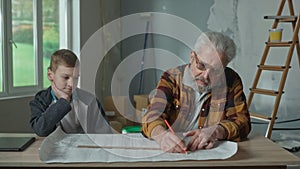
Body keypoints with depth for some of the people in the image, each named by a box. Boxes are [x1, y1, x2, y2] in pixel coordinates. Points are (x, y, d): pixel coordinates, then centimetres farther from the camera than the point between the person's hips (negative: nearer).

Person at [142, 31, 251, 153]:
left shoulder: (231, 81, 0)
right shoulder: (172, 78, -4)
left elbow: (242, 122, -3)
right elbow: (153, 113, -16)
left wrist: (216, 131, -24)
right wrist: (161, 134, -39)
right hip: (170, 152, 0)